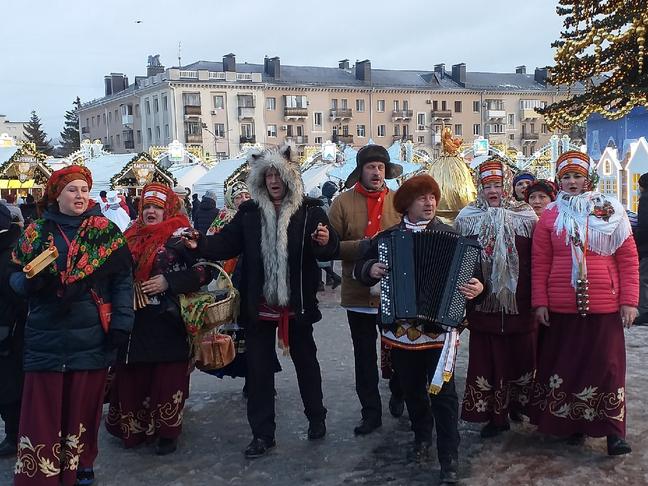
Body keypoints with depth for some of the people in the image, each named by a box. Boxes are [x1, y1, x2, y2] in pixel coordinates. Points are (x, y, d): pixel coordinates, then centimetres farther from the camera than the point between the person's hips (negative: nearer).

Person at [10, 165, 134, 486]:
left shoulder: (105, 232, 2)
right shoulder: (36, 231, 7)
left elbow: (123, 279, 0)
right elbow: (15, 276, 10)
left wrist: (121, 323, -8)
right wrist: (30, 281, -14)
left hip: (91, 338, -1)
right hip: (46, 337, 1)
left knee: (83, 408, 8)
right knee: (42, 409, 0)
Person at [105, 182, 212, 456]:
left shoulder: (182, 238, -5)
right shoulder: (132, 238, 13)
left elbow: (205, 271, -12)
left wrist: (169, 282, -18)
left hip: (168, 323, -5)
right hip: (135, 323, 5)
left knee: (167, 379, 1)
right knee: (132, 377, 7)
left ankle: (167, 431, 16)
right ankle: (134, 429, 23)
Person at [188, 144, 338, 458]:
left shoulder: (309, 211, -7)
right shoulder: (249, 212, 1)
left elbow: (329, 251, -12)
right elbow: (226, 243, -1)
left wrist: (326, 242, -35)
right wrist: (199, 244, -19)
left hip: (297, 304, -2)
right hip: (259, 306, 2)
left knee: (305, 361, 17)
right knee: (259, 367, 7)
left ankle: (316, 418, 37)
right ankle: (262, 434, 19)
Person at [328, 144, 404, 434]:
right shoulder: (343, 203, -2)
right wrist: (359, 247, -21)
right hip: (359, 293, -1)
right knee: (364, 356, 9)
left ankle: (398, 396, 40)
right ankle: (371, 412, 22)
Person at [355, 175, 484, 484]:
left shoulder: (449, 235, -1)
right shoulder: (387, 236, 5)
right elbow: (360, 267, 13)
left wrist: (477, 287, -23)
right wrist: (371, 269, -9)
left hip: (439, 327, -3)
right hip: (400, 328, 3)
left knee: (442, 392, -3)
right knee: (412, 390, 16)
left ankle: (449, 460, 5)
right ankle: (422, 437, 40)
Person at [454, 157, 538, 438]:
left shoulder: (525, 217, 2)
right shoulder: (467, 219, 4)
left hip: (519, 306, 0)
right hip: (484, 305, 0)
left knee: (520, 355, 8)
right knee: (487, 359, 2)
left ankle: (518, 405, 30)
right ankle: (495, 416, 15)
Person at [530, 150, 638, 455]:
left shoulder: (610, 212, 2)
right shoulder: (550, 216, 4)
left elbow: (628, 259, 1)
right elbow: (540, 263, 4)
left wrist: (629, 301, -4)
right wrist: (540, 302, -1)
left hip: (605, 306, -1)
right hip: (562, 307, 1)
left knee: (607, 365, 1)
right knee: (566, 364, 8)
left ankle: (613, 431, 11)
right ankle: (573, 424, 23)